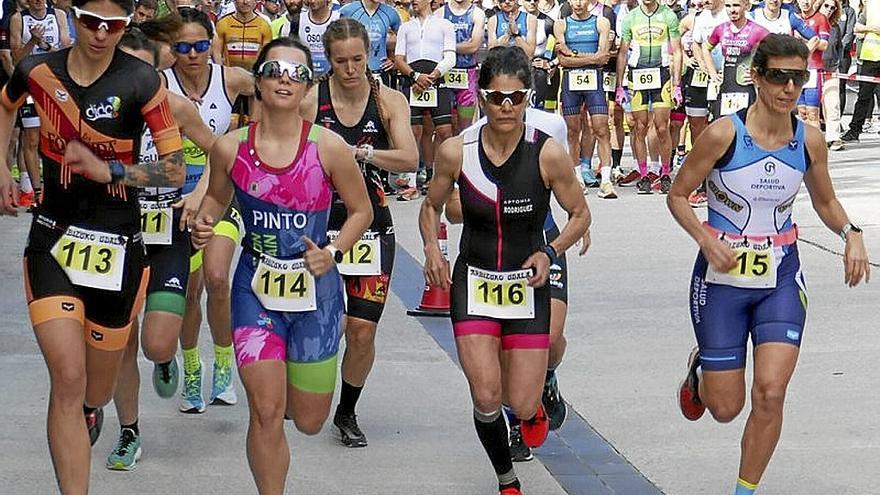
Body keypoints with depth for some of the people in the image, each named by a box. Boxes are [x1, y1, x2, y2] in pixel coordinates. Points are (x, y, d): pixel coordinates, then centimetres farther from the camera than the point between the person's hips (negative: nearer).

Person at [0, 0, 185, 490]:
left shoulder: (141, 82, -12)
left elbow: (176, 170, -11)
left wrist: (109, 170, -22)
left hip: (117, 246, -1)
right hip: (53, 238, 1)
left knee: (98, 385, 16)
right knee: (67, 377, -15)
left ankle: (90, 412, 54)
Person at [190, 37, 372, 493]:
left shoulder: (328, 147, -10)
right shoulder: (230, 148, -6)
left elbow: (361, 210, 3)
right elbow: (216, 197, 14)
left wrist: (332, 253, -12)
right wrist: (203, 224, -7)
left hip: (315, 289, 0)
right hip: (255, 287, 0)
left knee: (308, 421, 12)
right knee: (266, 412, -11)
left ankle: (287, 389, 49)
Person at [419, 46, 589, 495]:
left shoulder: (548, 154, -13)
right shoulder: (456, 151, -10)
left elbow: (580, 214, 1)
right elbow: (431, 207, 9)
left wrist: (550, 252, -15)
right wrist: (432, 250, -9)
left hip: (528, 284, 0)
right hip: (473, 281, 1)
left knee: (522, 405, -2)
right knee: (486, 397, -11)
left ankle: (534, 408, 39)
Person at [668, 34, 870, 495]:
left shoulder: (810, 140, -4)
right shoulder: (723, 134, -15)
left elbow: (824, 201, 14)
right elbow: (677, 196, -5)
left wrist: (850, 233, -6)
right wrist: (707, 239, -21)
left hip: (781, 277, 2)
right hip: (723, 276, -2)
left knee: (770, 393, -12)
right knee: (725, 408, 3)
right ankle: (700, 369, 41)